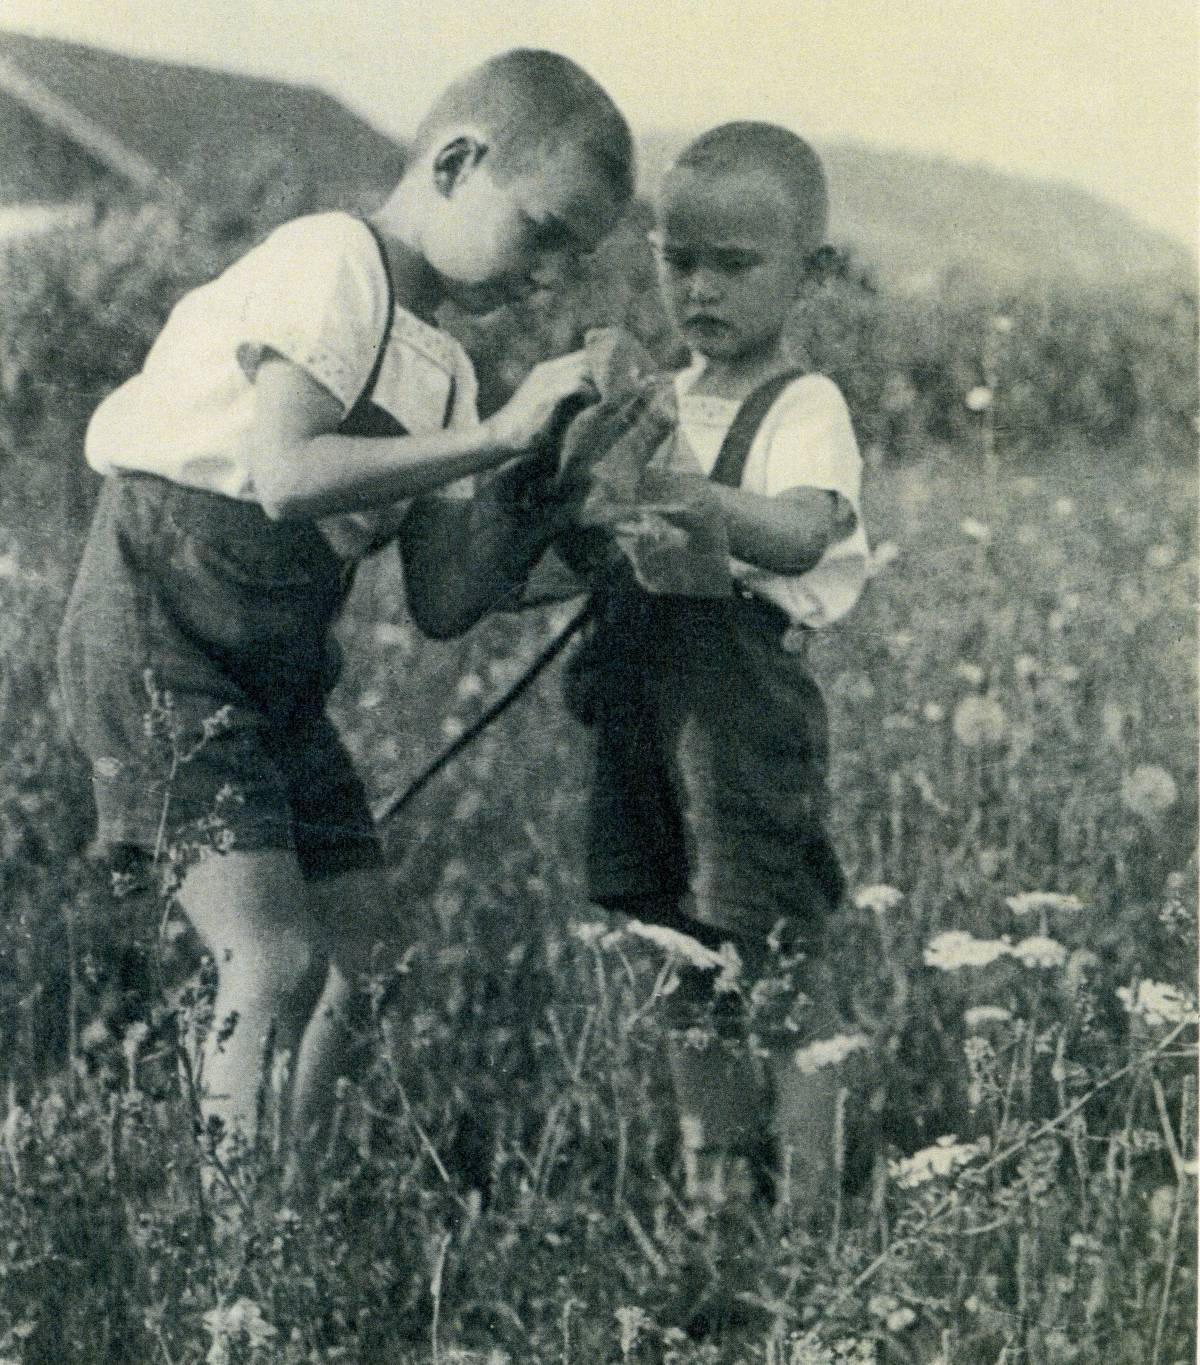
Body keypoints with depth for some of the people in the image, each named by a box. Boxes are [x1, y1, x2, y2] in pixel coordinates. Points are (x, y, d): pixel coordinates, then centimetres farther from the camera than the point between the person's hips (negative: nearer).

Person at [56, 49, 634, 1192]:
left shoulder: (443, 371, 12)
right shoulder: (330, 264, -14)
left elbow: (441, 602, 8)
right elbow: (287, 475, -29)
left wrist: (537, 490, -6)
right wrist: (490, 438, -26)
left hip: (281, 669, 9)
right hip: (158, 640, -9)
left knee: (363, 950, 6)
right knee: (273, 967, -17)